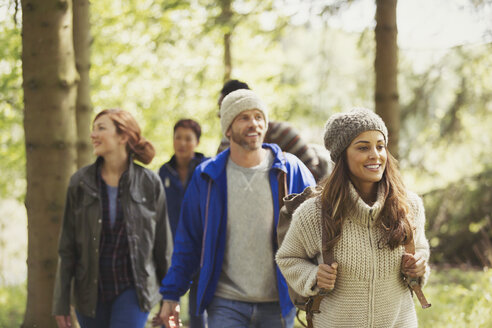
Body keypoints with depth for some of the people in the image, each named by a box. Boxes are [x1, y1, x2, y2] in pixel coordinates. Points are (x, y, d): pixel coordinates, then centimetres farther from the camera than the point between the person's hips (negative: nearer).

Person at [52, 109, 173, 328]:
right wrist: (61, 303, 1)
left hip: (132, 288, -2)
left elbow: (163, 244, 3)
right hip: (91, 291, 2)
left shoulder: (149, 183, -3)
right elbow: (67, 247, 3)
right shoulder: (80, 183, 0)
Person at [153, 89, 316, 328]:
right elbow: (188, 241, 8)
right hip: (226, 304, 0)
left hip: (278, 304, 0)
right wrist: (171, 295, 5)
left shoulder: (291, 170, 0)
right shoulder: (207, 176, 2)